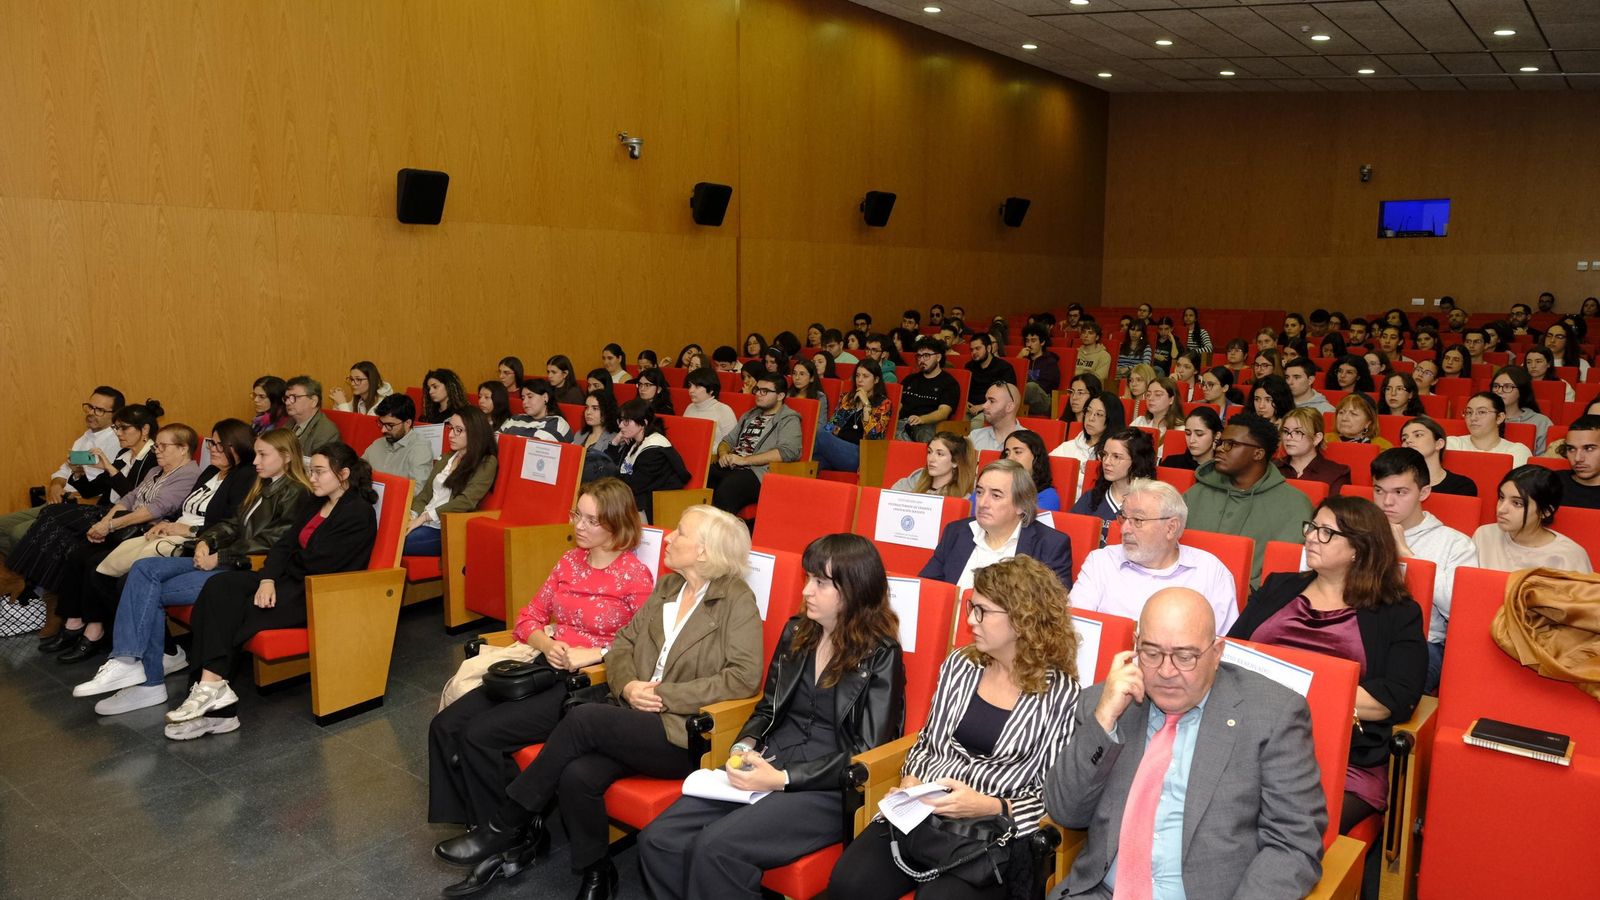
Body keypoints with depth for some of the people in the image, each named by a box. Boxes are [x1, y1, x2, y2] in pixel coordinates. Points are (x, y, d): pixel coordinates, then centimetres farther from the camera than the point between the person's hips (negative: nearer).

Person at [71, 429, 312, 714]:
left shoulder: (295, 493, -8)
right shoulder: (262, 487, 22)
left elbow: (271, 542, -16)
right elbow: (234, 524, 20)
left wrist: (221, 557, -13)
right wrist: (206, 542, 1)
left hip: (247, 571, -9)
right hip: (224, 562, 9)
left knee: (151, 592, -14)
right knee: (144, 568, -9)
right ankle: (128, 661, -16)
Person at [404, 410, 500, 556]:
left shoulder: (487, 463, 0)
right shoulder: (446, 459, 23)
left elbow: (466, 501, -11)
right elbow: (425, 493, 19)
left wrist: (424, 517, -15)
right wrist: (411, 515, -2)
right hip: (422, 523, 6)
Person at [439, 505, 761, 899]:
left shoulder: (737, 601, -5)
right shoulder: (666, 587, 15)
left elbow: (745, 675, -13)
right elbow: (622, 643, 16)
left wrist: (667, 696, -15)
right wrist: (627, 685, -6)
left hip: (688, 734, -5)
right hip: (633, 717, 6)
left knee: (585, 718, -26)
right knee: (577, 775, -25)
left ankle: (506, 825, -9)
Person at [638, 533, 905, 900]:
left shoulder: (880, 656, -6)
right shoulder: (796, 632, 12)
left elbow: (866, 756, -11)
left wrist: (782, 779, -19)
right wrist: (745, 747, -3)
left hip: (828, 790, -6)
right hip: (767, 769, 6)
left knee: (714, 847, -28)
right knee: (656, 840, -13)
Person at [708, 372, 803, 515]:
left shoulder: (789, 420, 3)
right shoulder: (749, 415, 27)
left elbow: (788, 451, -13)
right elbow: (728, 440, 29)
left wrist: (745, 460, -14)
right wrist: (724, 454, 2)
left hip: (756, 472, -6)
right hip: (729, 467, 6)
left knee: (726, 488, -36)